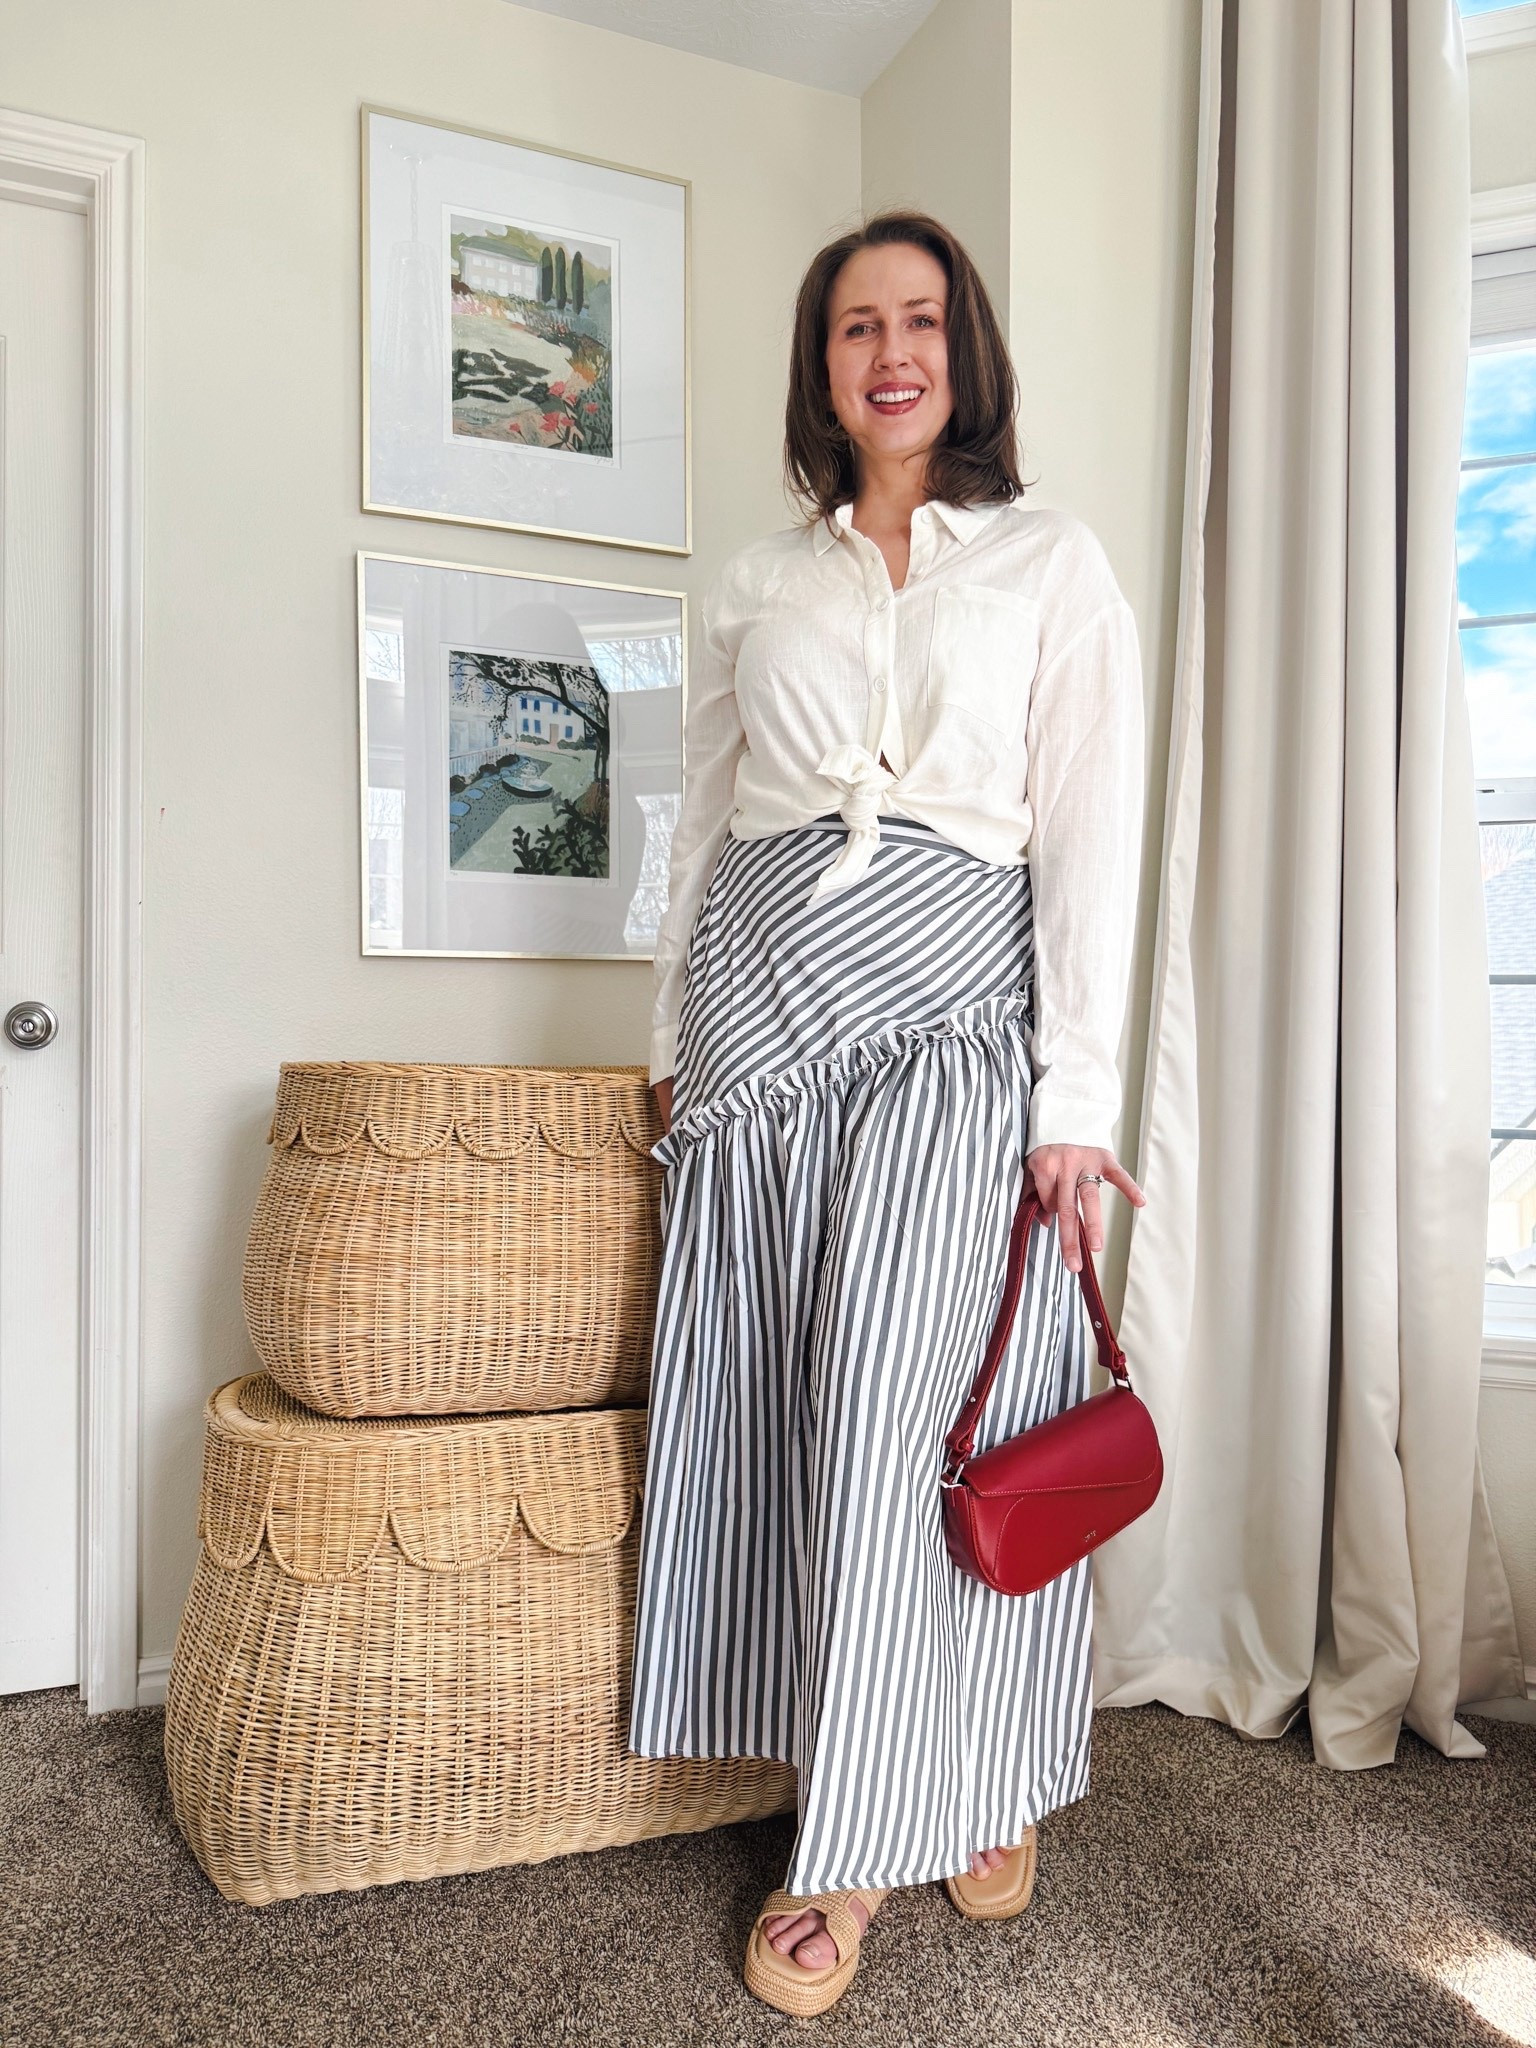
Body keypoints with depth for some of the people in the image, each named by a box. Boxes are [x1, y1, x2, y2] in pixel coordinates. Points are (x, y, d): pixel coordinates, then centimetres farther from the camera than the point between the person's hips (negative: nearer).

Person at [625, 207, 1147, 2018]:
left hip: (952, 1002, -3)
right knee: (771, 1402, 2)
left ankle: (859, 1848, 12)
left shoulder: (1054, 568, 8)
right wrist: (676, 1038, 12)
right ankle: (946, 1792, 21)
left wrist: (1076, 1094, -8)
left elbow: (1091, 842, 0)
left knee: (898, 1408, -8)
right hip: (762, 995, 3)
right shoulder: (756, 582, 16)